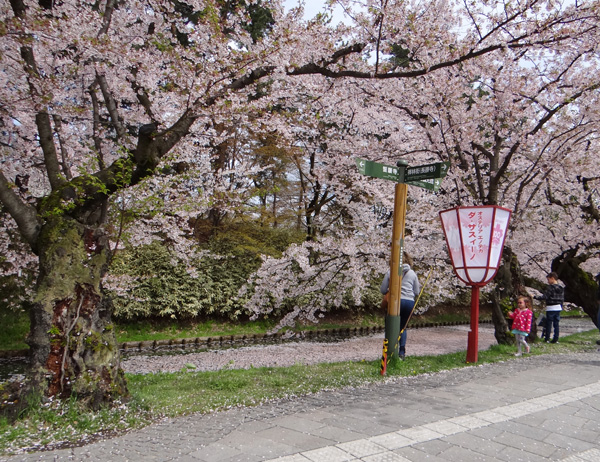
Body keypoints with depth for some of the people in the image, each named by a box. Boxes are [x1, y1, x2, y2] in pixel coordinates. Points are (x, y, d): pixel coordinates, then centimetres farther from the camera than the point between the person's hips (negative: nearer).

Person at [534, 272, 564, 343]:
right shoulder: (561, 288, 9)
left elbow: (544, 296, -19)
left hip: (551, 308, -7)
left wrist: (535, 297, -11)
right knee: (556, 324, 10)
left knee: (549, 323, 1)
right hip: (558, 308, 7)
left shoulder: (550, 287, -15)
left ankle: (547, 338, 5)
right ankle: (555, 339, 11)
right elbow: (562, 299, 14)